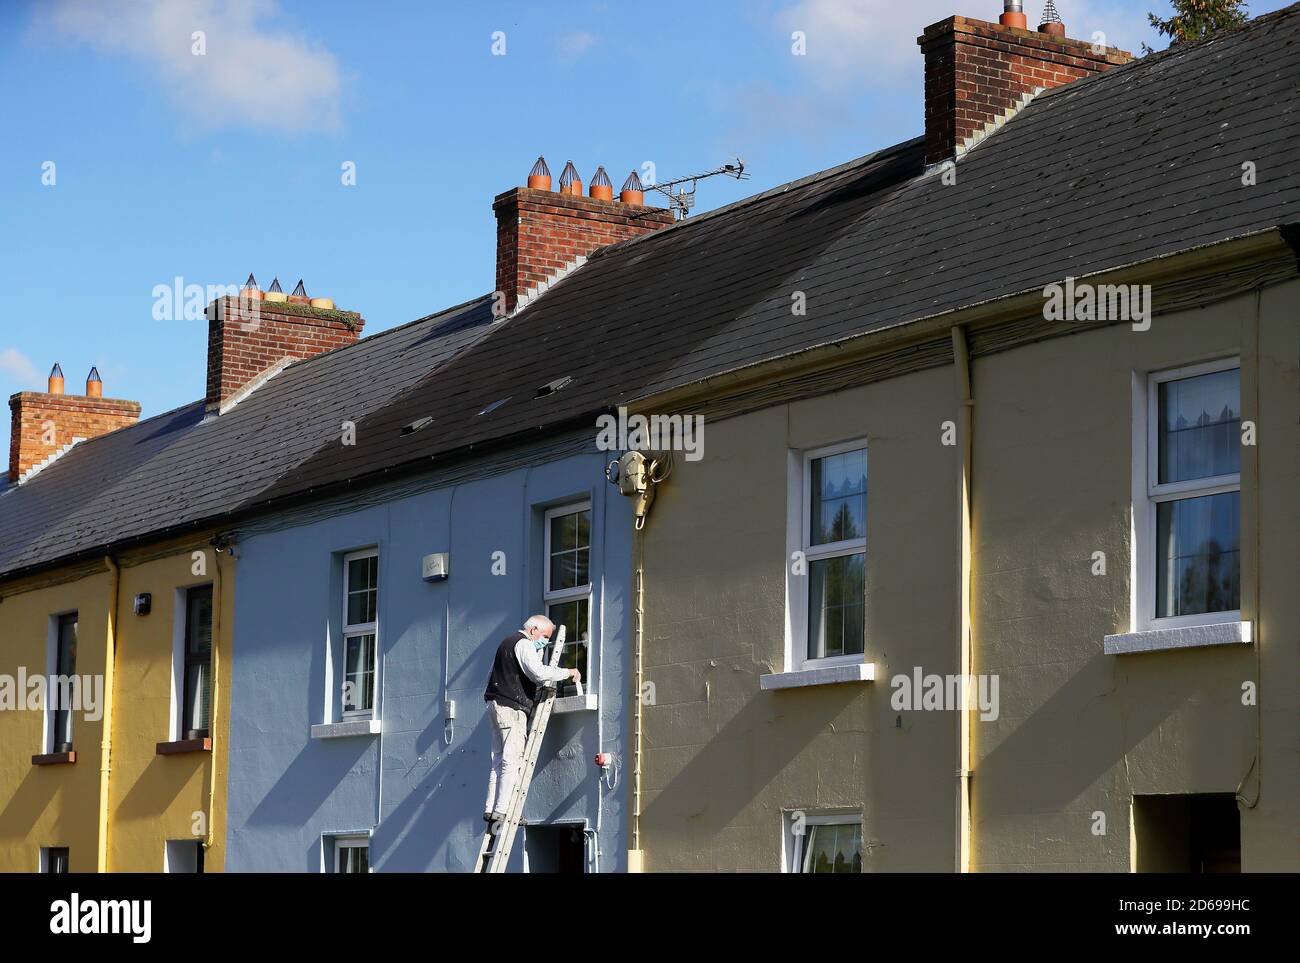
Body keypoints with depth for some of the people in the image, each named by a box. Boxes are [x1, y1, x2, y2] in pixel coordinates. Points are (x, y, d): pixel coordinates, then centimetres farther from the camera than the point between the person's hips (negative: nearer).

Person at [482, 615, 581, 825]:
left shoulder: (508, 643, 26)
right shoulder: (523, 644, -6)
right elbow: (539, 673, -19)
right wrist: (569, 673, -10)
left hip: (497, 705, 10)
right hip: (511, 707, -10)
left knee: (499, 760, 6)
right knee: (512, 760, -11)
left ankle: (490, 809, 1)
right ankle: (501, 810, -16)